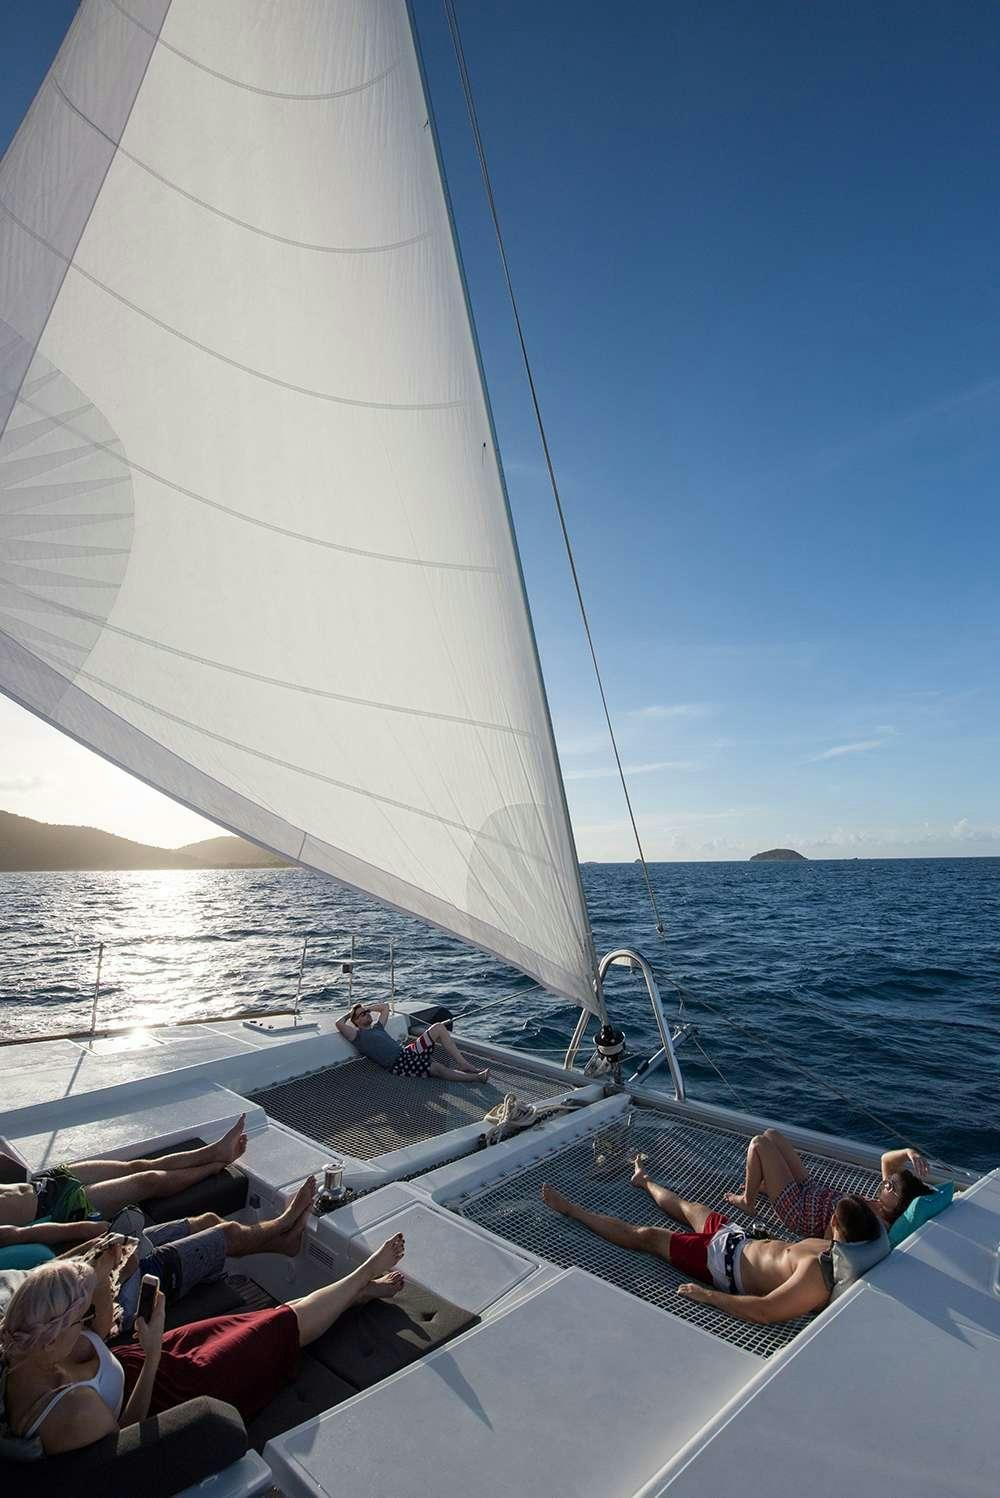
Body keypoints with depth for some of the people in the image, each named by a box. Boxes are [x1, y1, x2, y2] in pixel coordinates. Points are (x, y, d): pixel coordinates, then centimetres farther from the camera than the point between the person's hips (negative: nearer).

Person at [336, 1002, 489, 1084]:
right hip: (399, 1065, -9)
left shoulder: (377, 1027, 26)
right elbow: (339, 1024, -12)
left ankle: (463, 1064, -12)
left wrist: (366, 1007, 33)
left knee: (439, 1028, -8)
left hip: (407, 1052, 9)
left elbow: (385, 1007, 41)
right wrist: (349, 1014, 8)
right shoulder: (358, 1035, 3)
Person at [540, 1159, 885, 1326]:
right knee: (688, 1207, 31)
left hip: (727, 1265, -8)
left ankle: (571, 1210, 28)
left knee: (645, 1235, 7)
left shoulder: (817, 1274, -41)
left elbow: (763, 1311, -43)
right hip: (746, 1241, 8)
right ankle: (644, 1182, 66)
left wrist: (705, 1295, -34)